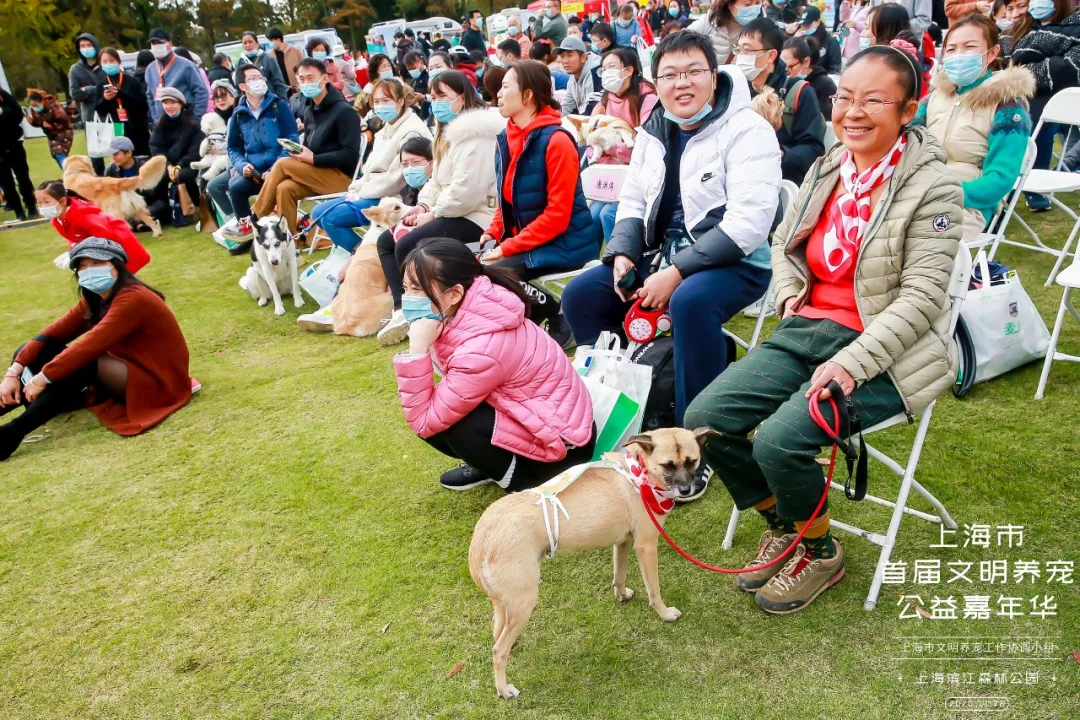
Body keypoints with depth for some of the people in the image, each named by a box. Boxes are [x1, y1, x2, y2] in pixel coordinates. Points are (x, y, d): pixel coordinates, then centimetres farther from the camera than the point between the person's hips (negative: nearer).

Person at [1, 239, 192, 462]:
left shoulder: (133, 299, -22)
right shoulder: (95, 301, 5)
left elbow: (90, 345, -29)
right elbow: (51, 335, -3)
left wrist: (43, 377, -25)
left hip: (157, 382, -9)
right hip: (128, 369, 9)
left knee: (81, 363, -31)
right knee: (39, 351, 0)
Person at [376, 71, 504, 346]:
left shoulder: (475, 133, -17)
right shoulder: (449, 131, 19)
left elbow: (468, 189, -26)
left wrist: (433, 213, -16)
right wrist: (423, 205, 3)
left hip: (474, 215, -11)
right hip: (451, 212, 11)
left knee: (407, 246, -22)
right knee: (386, 240, 5)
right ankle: (402, 310, -4)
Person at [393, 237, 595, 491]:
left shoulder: (482, 350, -32)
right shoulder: (464, 311, -8)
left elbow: (423, 422, -24)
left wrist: (418, 347, -27)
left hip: (562, 441, -8)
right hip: (535, 408, 8)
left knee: (437, 419, -20)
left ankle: (522, 479, -1)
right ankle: (489, 464, 15)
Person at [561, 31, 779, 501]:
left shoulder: (746, 131, -12)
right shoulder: (652, 133, 10)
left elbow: (748, 222, -22)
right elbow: (632, 202, 17)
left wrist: (677, 273, -25)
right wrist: (622, 255, -4)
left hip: (734, 262, -7)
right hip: (662, 255, 8)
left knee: (690, 302, -38)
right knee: (580, 295, -4)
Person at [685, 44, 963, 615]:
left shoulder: (933, 187, -10)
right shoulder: (826, 169, 8)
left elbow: (921, 296, -15)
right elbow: (784, 241, 24)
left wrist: (851, 363, -24)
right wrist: (790, 291, 4)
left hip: (882, 352, -6)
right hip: (808, 330, 6)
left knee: (778, 439, -27)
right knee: (704, 419, -10)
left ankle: (820, 551, 6)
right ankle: (781, 523, 16)